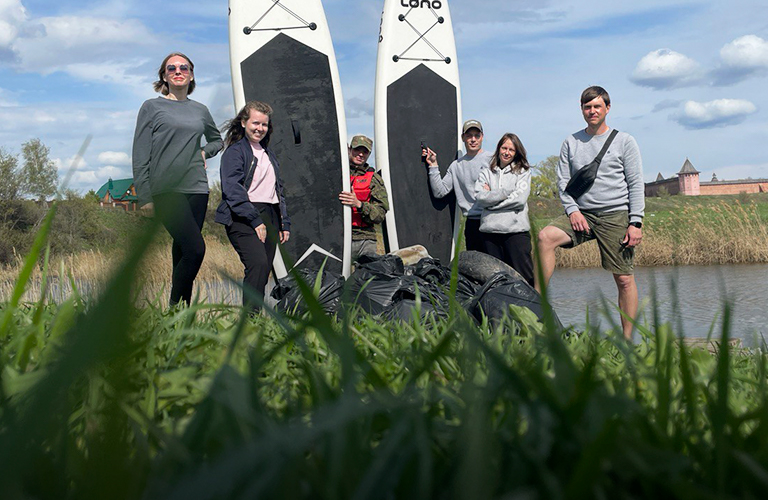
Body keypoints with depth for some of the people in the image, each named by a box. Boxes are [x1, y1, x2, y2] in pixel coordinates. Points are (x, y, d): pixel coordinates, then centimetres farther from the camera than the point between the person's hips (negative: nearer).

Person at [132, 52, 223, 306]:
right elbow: (140, 156, 1)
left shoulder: (200, 110, 16)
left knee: (182, 251, 4)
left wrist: (204, 152, 12)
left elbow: (217, 140, 35)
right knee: (196, 248, -17)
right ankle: (175, 307, -5)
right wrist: (144, 197, -6)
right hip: (166, 190, -4)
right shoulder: (152, 107, 5)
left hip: (196, 188, 4)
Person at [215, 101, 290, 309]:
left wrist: (285, 223, 17)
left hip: (270, 217, 7)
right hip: (244, 218, -7)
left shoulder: (269, 154, 24)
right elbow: (232, 190, -12)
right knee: (258, 264, -25)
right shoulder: (234, 152, 0)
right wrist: (255, 221, -18)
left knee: (264, 270, 1)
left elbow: (279, 190, 27)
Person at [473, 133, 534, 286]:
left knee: (524, 274, -7)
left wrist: (491, 199, -3)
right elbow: (480, 198, -1)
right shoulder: (486, 173, 15)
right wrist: (505, 193, -7)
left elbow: (520, 199, -6)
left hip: (516, 229, -3)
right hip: (490, 230, 3)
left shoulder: (523, 172, 9)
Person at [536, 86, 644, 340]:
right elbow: (563, 181, 10)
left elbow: (636, 184, 1)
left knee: (624, 279, -3)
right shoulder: (571, 143, 12)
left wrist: (636, 223, -8)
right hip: (582, 215, 2)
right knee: (545, 236, -24)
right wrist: (572, 210, -7)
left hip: (616, 215, -2)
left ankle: (627, 340, 5)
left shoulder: (624, 141, 5)